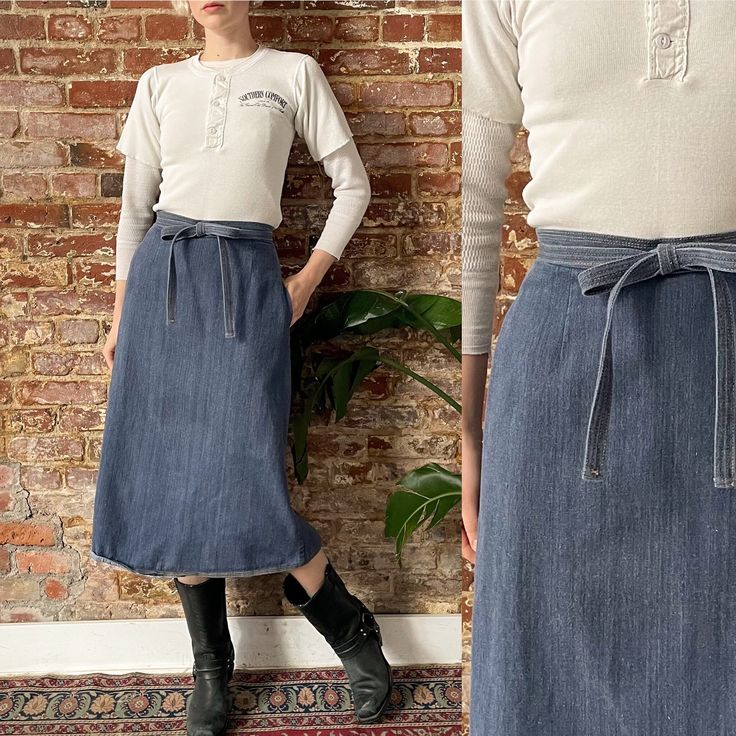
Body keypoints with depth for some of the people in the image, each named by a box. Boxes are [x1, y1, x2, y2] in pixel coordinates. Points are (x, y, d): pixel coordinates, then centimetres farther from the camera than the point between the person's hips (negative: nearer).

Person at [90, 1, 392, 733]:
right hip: (162, 276, 4)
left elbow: (352, 185, 8)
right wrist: (120, 311, 12)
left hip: (246, 278, -3)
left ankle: (352, 632, 12)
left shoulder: (293, 74, 7)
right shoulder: (160, 84, 14)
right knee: (167, 478, 2)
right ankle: (211, 667, 17)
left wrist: (307, 280, 1)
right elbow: (135, 206, 15)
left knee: (241, 481, -11)